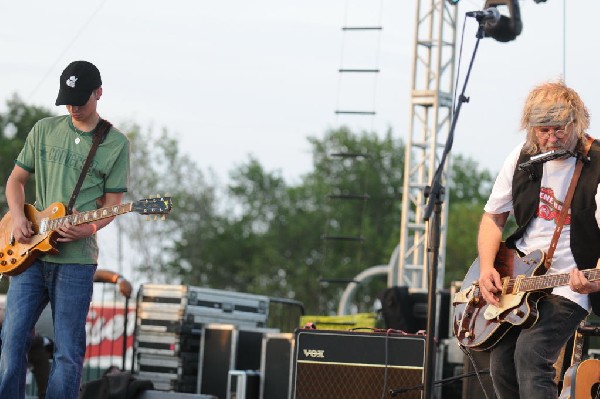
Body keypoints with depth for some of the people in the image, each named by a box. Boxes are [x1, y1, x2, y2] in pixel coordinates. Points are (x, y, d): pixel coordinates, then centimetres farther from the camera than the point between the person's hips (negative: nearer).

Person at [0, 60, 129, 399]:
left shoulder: (116, 144, 3)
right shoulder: (44, 130, 10)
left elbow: (111, 204, 3)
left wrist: (86, 229, -17)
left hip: (76, 259, -2)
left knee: (69, 352, -1)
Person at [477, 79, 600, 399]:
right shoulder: (523, 158, 3)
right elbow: (493, 217, 12)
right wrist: (486, 269, -3)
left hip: (568, 286, -6)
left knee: (530, 355, -24)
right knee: (501, 366, 2)